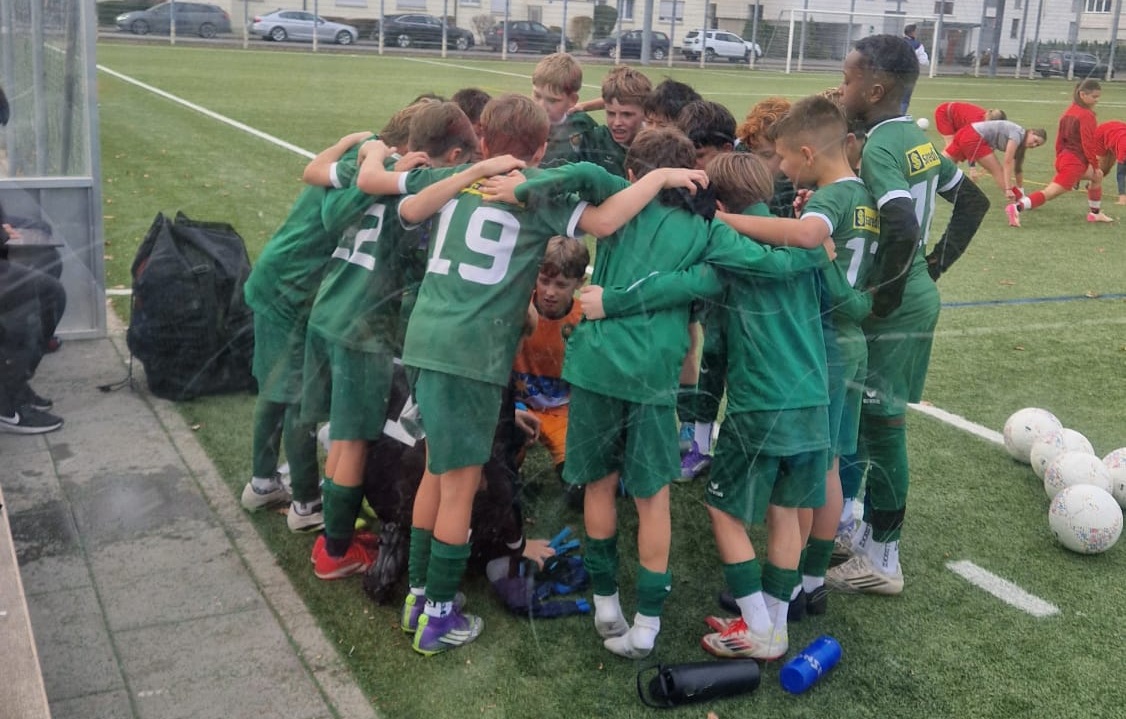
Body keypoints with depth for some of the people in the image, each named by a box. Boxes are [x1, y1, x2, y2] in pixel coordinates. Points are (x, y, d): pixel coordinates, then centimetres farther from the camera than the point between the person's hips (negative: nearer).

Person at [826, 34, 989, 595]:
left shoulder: (878, 148, -19)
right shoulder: (919, 139, 8)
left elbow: (903, 229, -32)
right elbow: (974, 202, 16)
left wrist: (883, 297, -20)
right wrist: (936, 265, 14)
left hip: (894, 311, -9)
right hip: (919, 299, 9)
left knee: (882, 427, 1)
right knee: (875, 422, 19)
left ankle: (882, 560, 13)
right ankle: (871, 528, 33)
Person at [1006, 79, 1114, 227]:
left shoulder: (1069, 110, 12)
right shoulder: (1086, 115, -13)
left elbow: (1059, 139, 14)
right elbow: (1088, 144, -17)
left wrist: (1060, 161, 20)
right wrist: (1096, 165, -10)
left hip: (1064, 157, 10)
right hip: (1075, 162, -10)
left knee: (1097, 177, 30)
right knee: (1050, 192, -15)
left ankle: (1095, 213, 39)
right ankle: (1017, 207, -28)